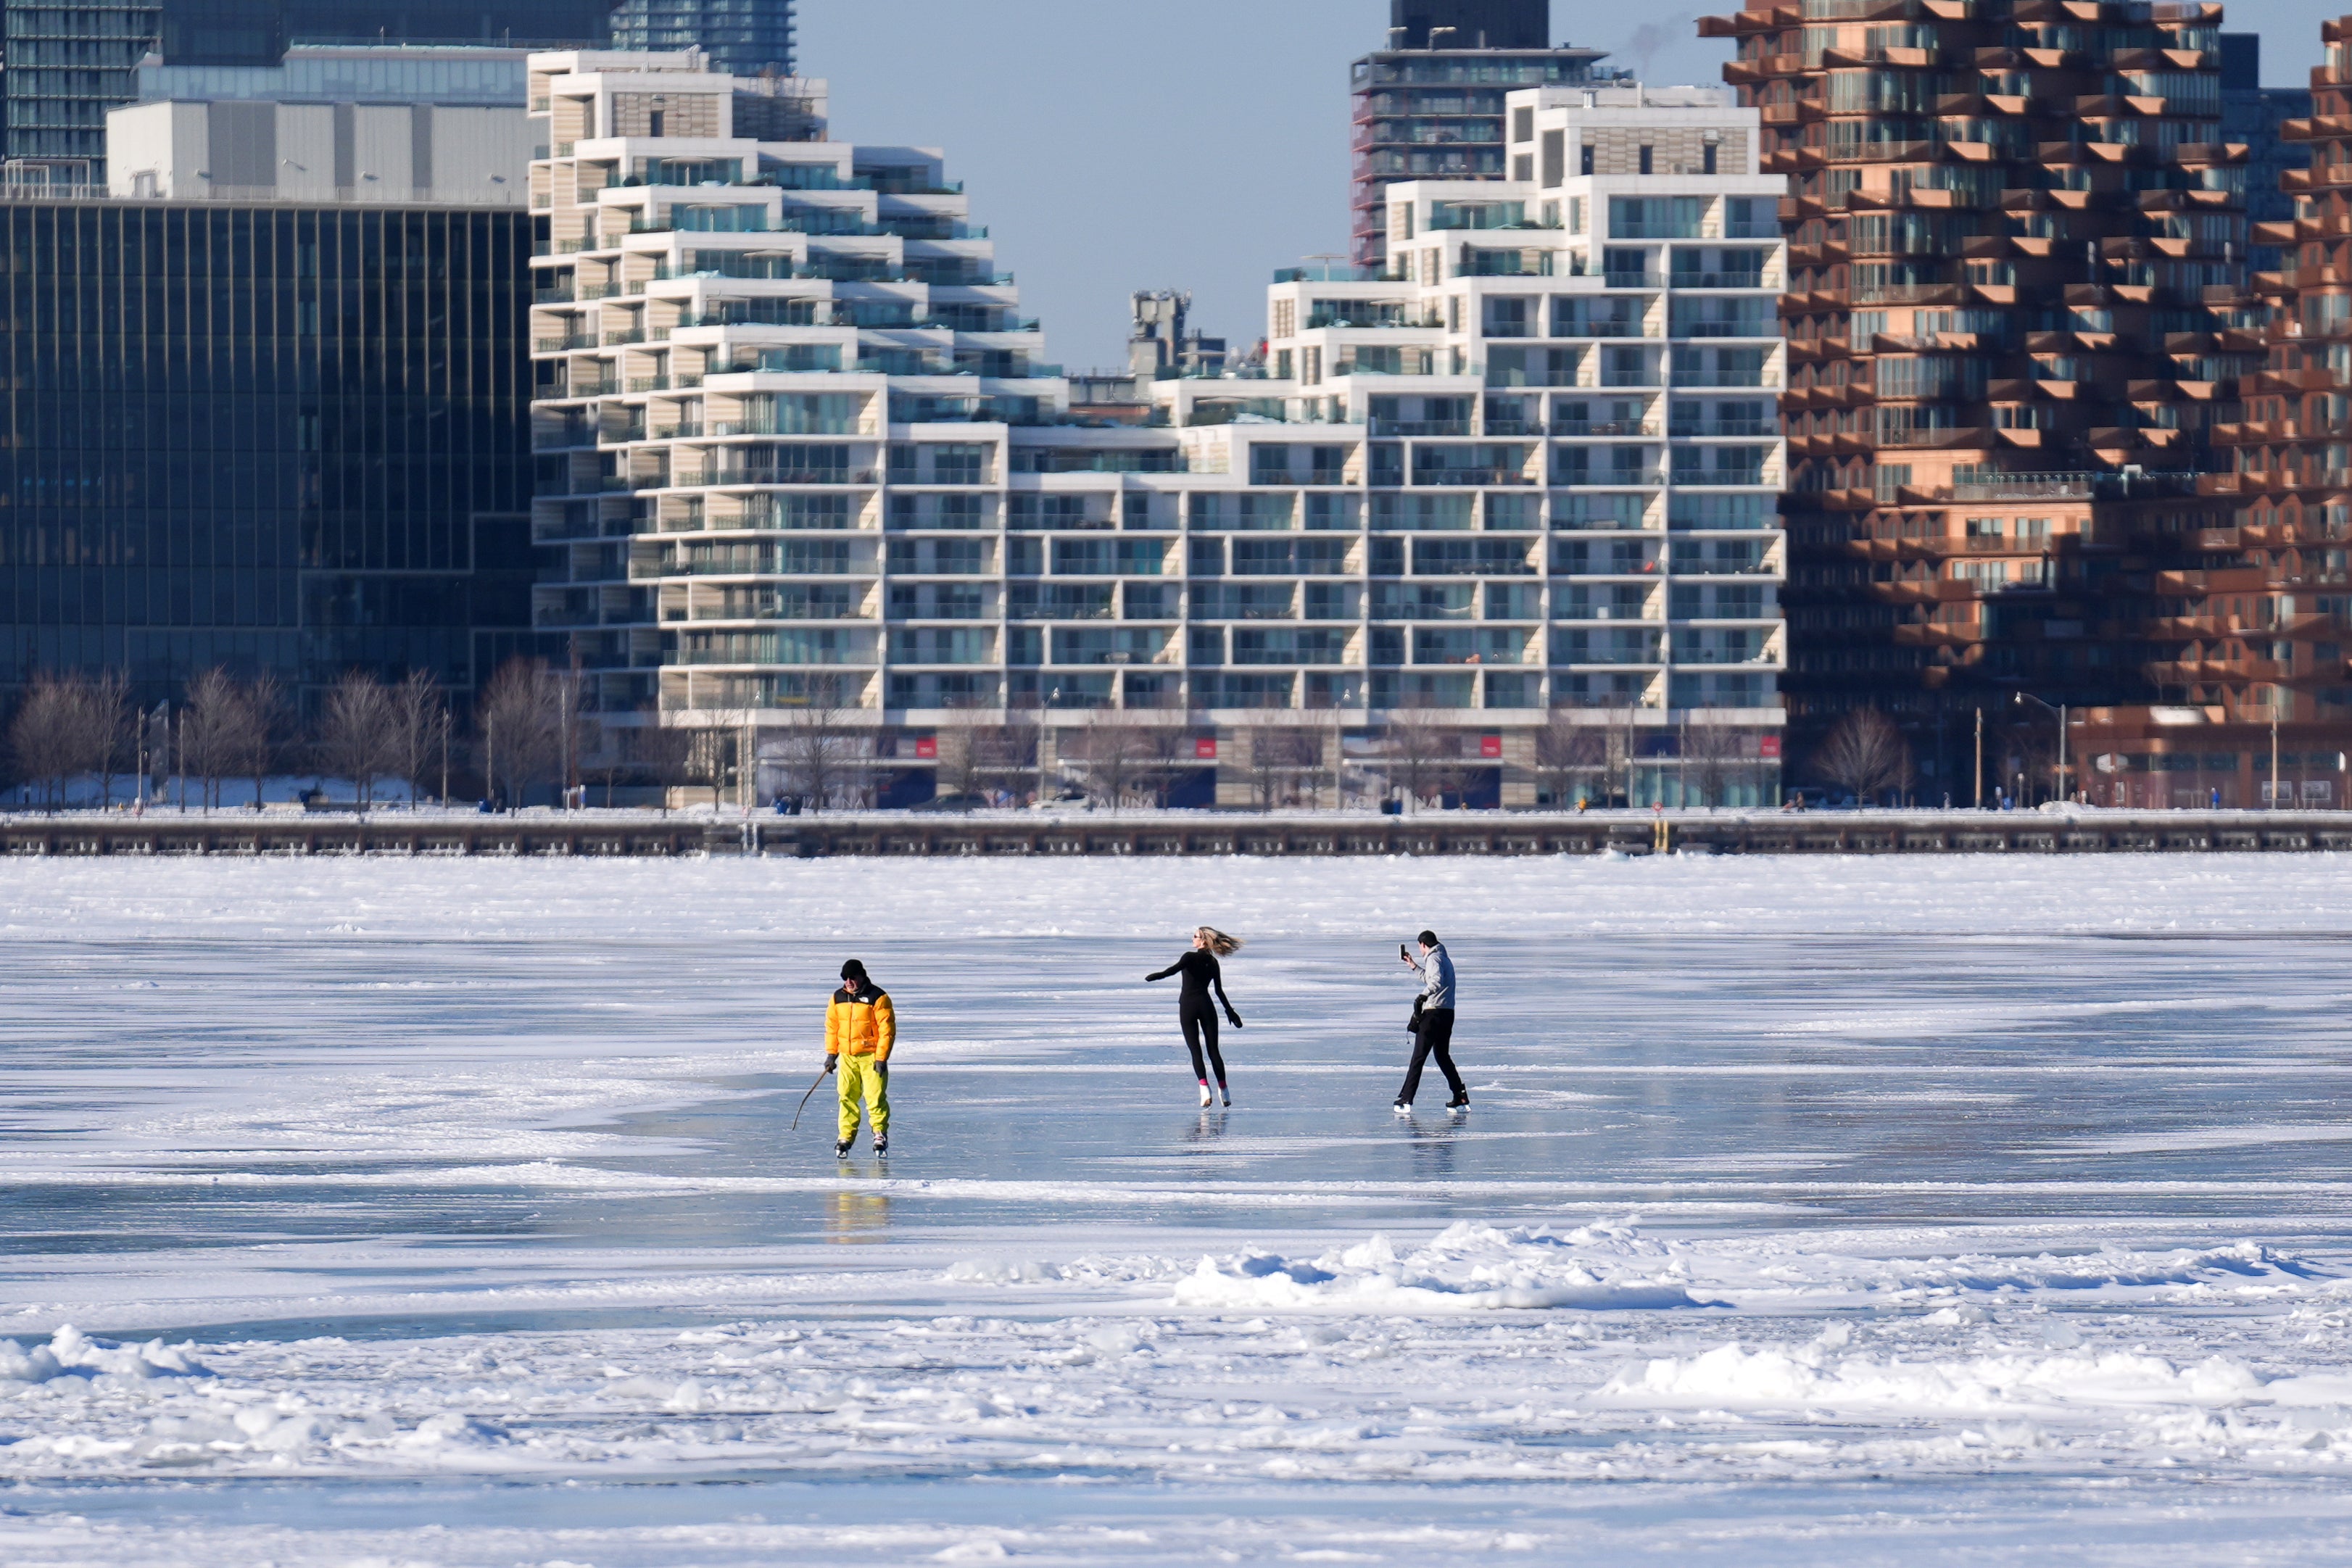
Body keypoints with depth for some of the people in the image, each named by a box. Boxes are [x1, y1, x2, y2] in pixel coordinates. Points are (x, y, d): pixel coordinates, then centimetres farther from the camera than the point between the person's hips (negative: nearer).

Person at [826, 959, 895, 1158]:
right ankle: (846, 1137, 10)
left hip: (871, 1056, -5)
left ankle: (880, 1135, 0)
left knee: (875, 1097, -8)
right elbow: (831, 1027, 16)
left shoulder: (877, 998, -8)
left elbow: (887, 1030, -9)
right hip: (847, 1057, 5)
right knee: (847, 1097, 4)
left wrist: (881, 1058, -13)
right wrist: (831, 1054, 10)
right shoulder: (838, 998, 9)